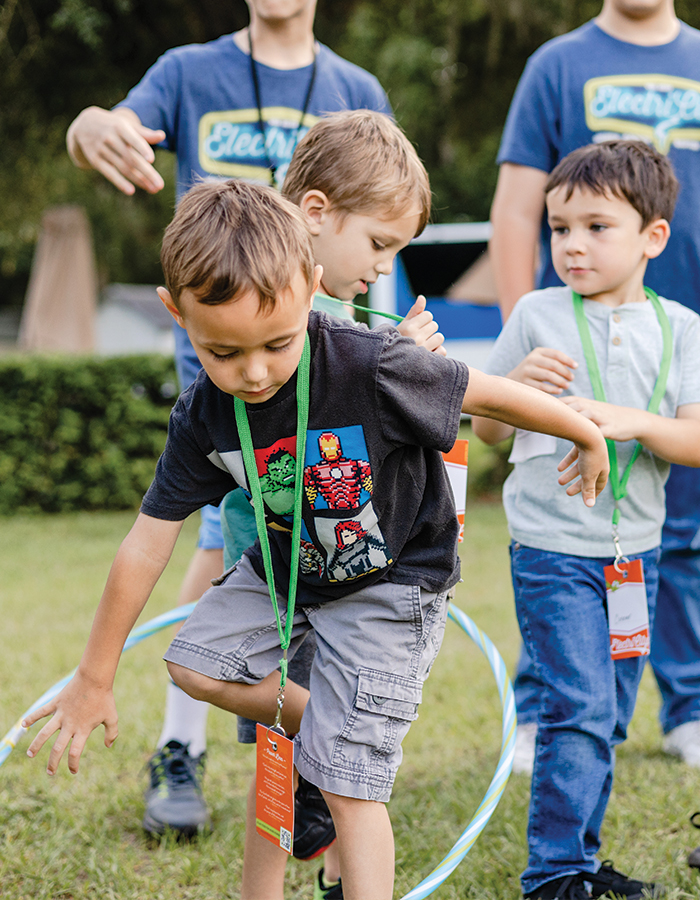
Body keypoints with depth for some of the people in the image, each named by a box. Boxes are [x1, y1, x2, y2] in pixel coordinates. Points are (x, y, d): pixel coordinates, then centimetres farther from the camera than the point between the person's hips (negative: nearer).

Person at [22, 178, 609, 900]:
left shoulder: (372, 369, -33)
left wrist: (588, 436, -1)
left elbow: (489, 394, -18)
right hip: (286, 568, 6)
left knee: (347, 784, -10)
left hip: (391, 580, -5)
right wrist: (94, 679, -2)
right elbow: (148, 541, -9)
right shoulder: (203, 416, -17)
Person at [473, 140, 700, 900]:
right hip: (553, 548, -3)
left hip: (635, 549, 3)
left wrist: (633, 422, -21)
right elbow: (485, 428, 4)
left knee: (607, 718, 11)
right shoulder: (537, 317, -2)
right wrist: (519, 381, -15)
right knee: (580, 710, -12)